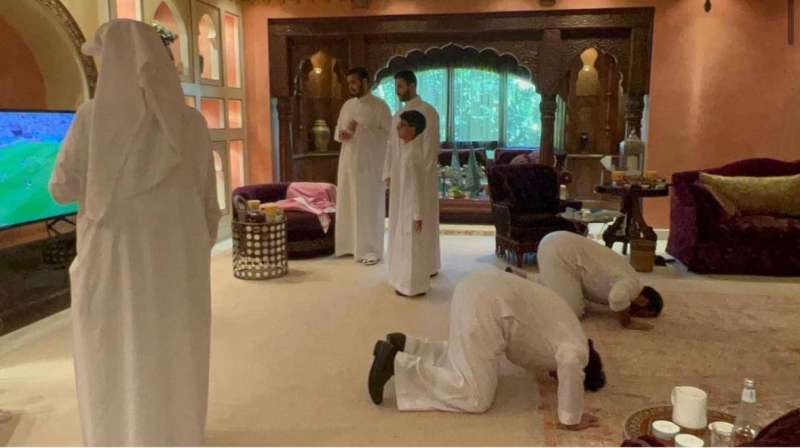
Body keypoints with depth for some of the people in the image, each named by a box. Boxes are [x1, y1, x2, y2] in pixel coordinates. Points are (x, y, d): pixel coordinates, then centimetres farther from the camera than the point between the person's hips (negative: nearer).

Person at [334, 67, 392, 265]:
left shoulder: (380, 106, -7)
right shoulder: (347, 105, 13)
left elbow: (388, 134, -14)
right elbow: (338, 131, 18)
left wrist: (361, 129, -20)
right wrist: (341, 134, -6)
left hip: (370, 164, -6)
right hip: (349, 162, 6)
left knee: (370, 206, -2)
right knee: (348, 204, 10)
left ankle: (371, 250, 5)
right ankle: (352, 244, 21)